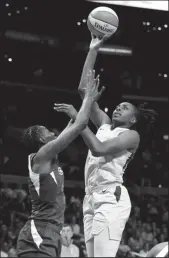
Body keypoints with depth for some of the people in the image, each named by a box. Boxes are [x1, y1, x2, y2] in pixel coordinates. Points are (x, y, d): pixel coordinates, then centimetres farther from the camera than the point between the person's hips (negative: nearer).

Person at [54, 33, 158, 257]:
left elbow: (99, 148, -17)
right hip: (92, 198, 7)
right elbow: (84, 89, 16)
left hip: (111, 198, -7)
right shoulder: (105, 125, 21)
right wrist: (93, 50, 14)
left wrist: (77, 117, -13)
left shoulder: (132, 135, 2)